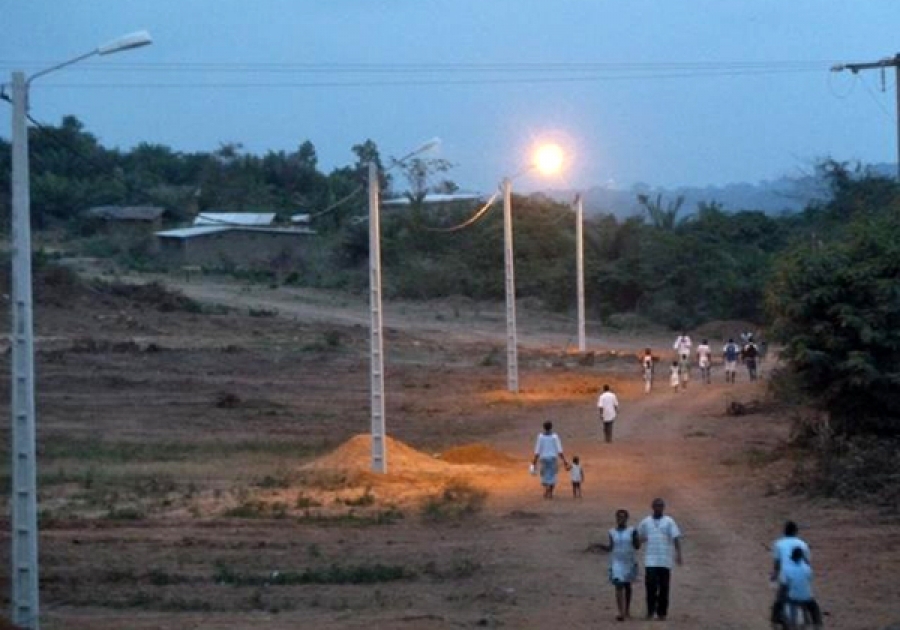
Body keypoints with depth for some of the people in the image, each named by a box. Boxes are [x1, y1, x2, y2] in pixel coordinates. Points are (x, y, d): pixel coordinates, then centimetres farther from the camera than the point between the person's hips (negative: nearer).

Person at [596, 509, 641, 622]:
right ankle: (621, 613, -19)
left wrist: (637, 540, -23)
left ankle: (627, 610, 31)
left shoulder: (632, 531, -3)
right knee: (619, 586, -12)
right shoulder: (612, 532, 2)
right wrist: (601, 546, -11)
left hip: (630, 562, 0)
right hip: (617, 563, 0)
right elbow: (611, 548, 5)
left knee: (627, 585, 14)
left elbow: (637, 547, -3)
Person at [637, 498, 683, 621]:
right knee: (651, 585, -11)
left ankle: (662, 612, 8)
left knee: (664, 588, 1)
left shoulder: (669, 522, 4)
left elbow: (676, 538, -5)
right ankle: (650, 611, -2)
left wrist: (678, 554, -16)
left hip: (665, 561, 0)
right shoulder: (645, 522, 10)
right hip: (650, 561, 0)